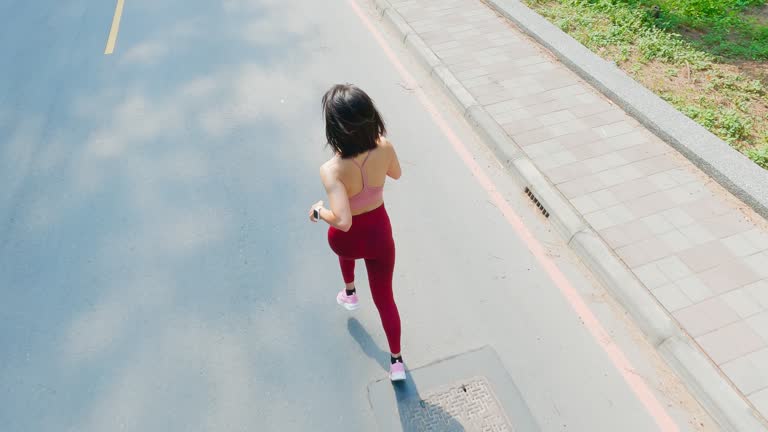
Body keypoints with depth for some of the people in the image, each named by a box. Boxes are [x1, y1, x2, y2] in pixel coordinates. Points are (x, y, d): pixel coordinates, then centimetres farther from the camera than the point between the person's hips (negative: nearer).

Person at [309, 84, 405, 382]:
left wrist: (318, 212, -18)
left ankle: (350, 294, 62)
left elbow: (343, 221, -37)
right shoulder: (383, 147, -22)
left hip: (346, 241, -1)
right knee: (384, 299, 18)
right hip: (379, 233, 2)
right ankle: (397, 361, 31)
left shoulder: (332, 170, -34)